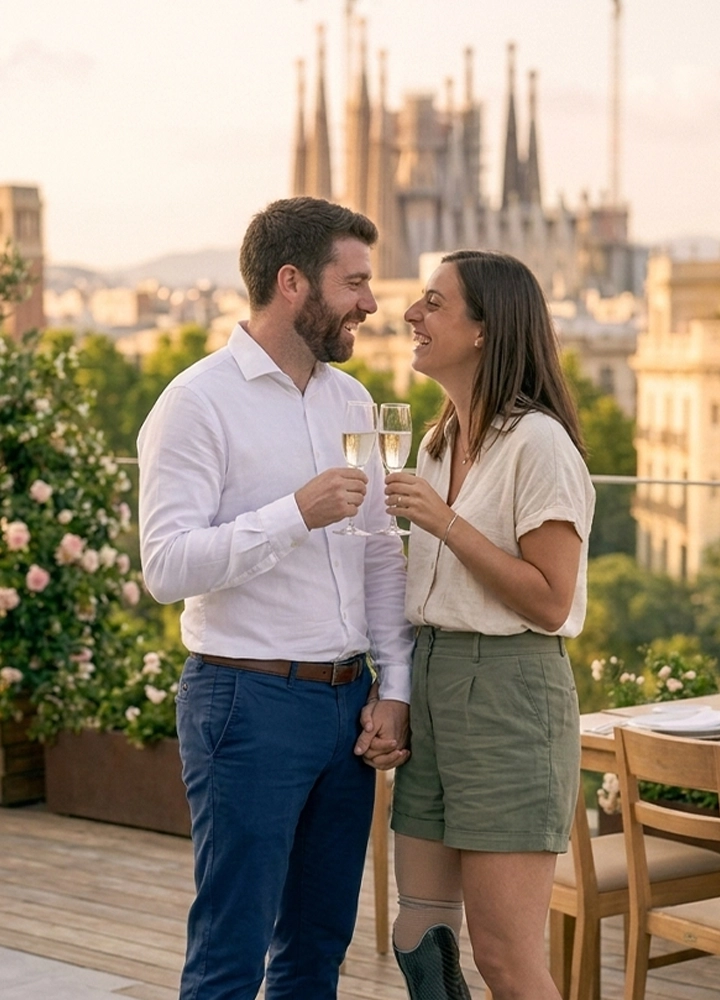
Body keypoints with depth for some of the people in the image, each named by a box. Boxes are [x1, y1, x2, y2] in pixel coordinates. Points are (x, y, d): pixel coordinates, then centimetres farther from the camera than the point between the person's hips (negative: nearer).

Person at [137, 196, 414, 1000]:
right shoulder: (199, 404, -9)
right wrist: (296, 514, -25)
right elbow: (167, 566, -18)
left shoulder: (351, 400, 12)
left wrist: (395, 688, 6)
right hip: (249, 701, -7)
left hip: (347, 701, 7)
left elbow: (382, 556, 14)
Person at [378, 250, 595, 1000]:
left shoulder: (537, 442, -12)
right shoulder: (440, 442, 14)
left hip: (507, 691, -8)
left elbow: (548, 602, -15)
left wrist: (444, 522, -20)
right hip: (432, 681, 8)